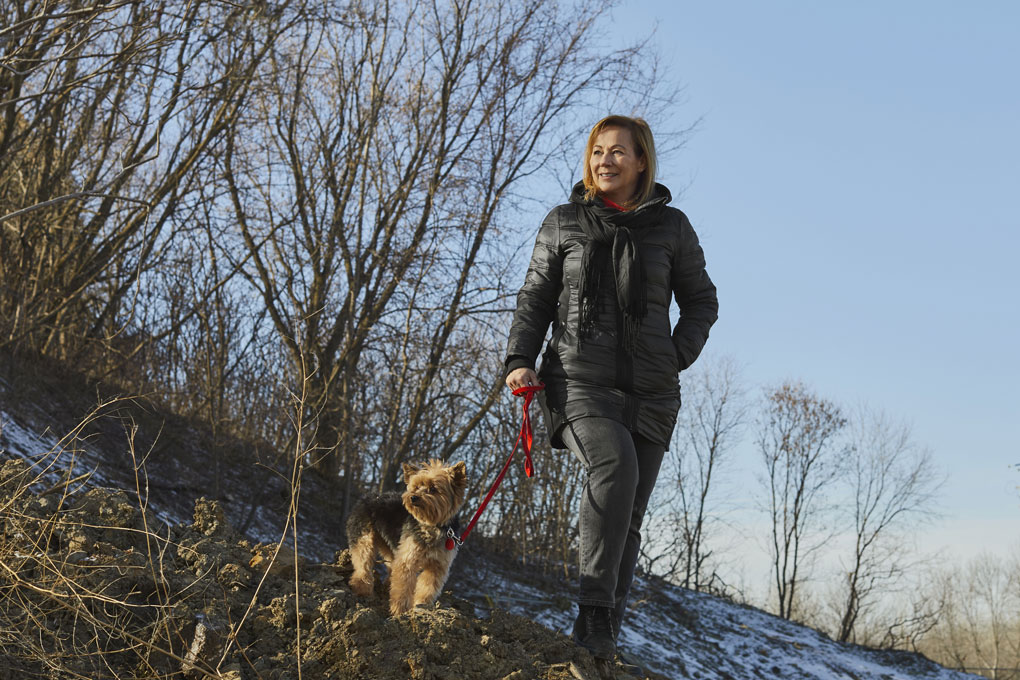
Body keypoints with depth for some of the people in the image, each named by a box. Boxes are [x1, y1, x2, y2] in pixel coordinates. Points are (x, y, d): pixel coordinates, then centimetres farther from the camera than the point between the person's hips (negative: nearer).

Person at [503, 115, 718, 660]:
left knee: (628, 521, 1)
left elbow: (701, 301, 18)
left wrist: (677, 357, 3)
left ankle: (601, 639, 10)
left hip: (649, 393, 2)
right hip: (578, 382, -2)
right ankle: (595, 608, -27)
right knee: (615, 459, -32)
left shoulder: (670, 226, 10)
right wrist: (519, 359, 0)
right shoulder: (564, 223, 10)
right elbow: (535, 298, 14)